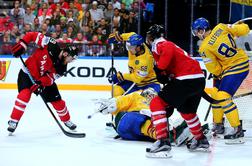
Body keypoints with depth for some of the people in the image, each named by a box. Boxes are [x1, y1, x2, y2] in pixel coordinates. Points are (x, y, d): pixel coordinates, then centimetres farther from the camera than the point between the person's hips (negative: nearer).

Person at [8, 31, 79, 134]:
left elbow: (50, 78, -21)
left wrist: (40, 83, -39)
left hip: (44, 78, 4)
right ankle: (13, 121, -15)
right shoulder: (51, 46, -28)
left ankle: (66, 120, 30)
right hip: (28, 72, -4)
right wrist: (22, 44, -29)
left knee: (57, 100, 5)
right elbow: (33, 35, -21)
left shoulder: (62, 67, -15)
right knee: (25, 94, -26)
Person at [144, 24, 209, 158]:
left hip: (186, 80, -10)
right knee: (187, 111, 32)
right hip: (200, 80, 10)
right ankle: (201, 141, 44)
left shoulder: (162, 45, -2)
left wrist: (159, 69, -18)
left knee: (157, 104, -7)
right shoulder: (167, 45, 27)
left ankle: (163, 142, -17)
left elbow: (168, 51, -25)